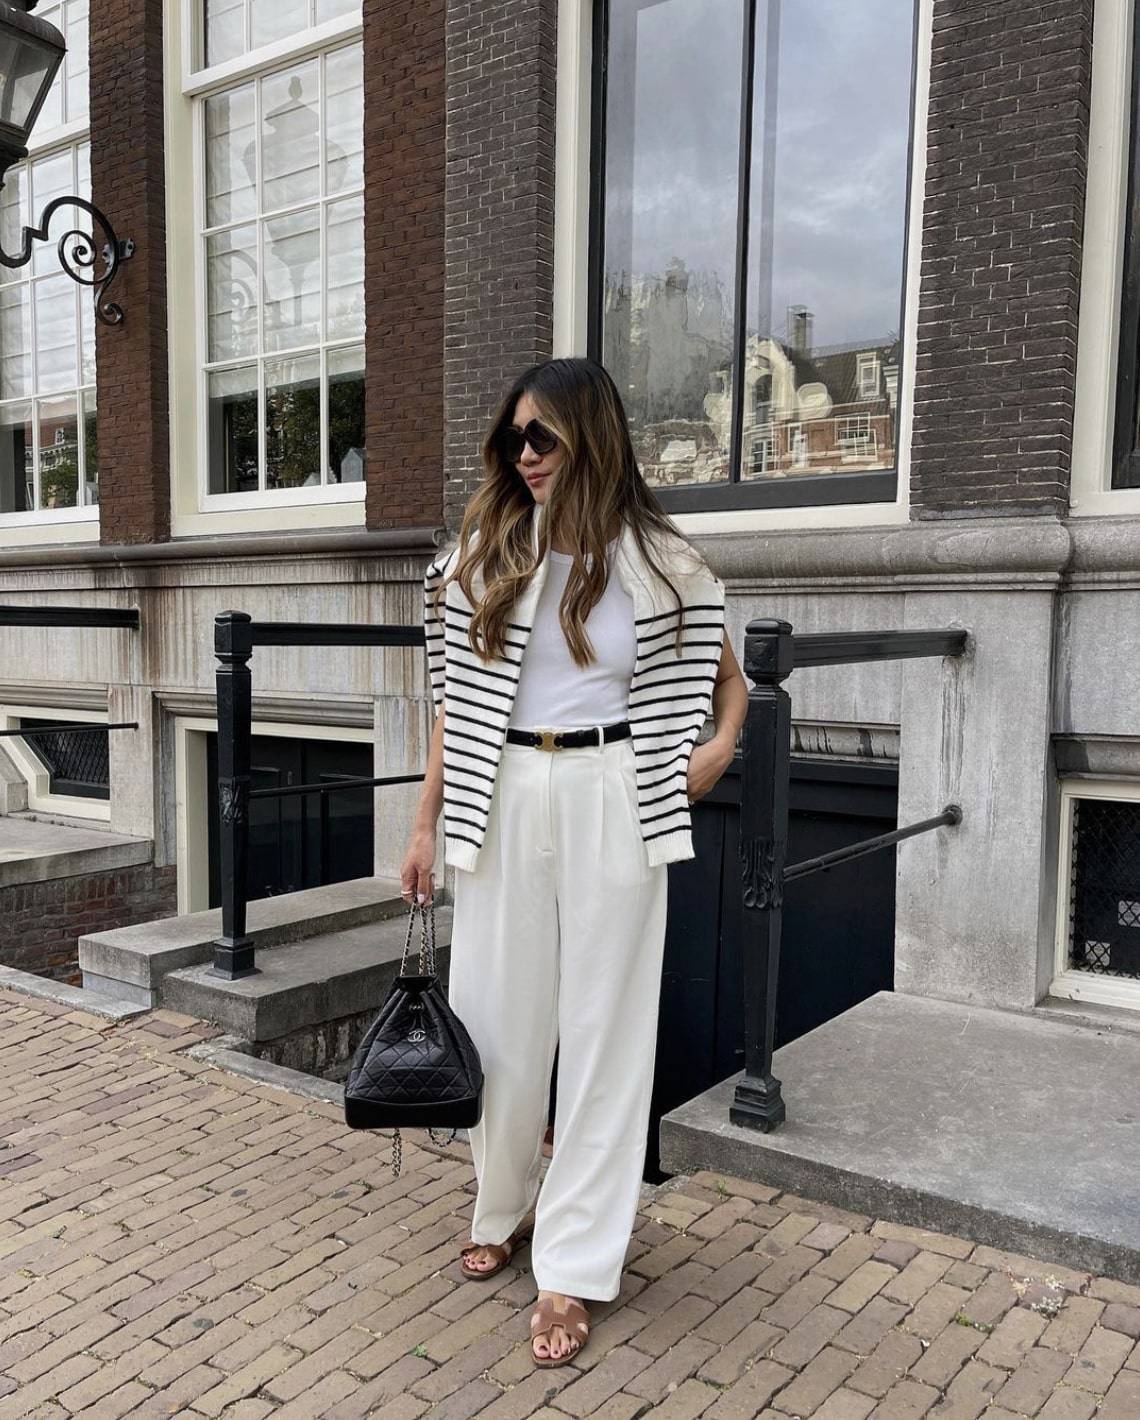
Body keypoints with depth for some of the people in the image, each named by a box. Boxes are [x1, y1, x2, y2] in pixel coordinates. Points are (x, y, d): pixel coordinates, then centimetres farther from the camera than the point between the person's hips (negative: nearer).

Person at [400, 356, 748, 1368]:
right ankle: (504, 1208, 35)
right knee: (500, 1012, 9)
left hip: (613, 804, -2)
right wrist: (428, 820, 5)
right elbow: (455, 698, 7)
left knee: (603, 1026, 3)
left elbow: (728, 681, 12)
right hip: (504, 802, 2)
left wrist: (719, 749, -7)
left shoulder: (659, 561, 1)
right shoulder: (486, 552, 4)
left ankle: (573, 1266, 14)